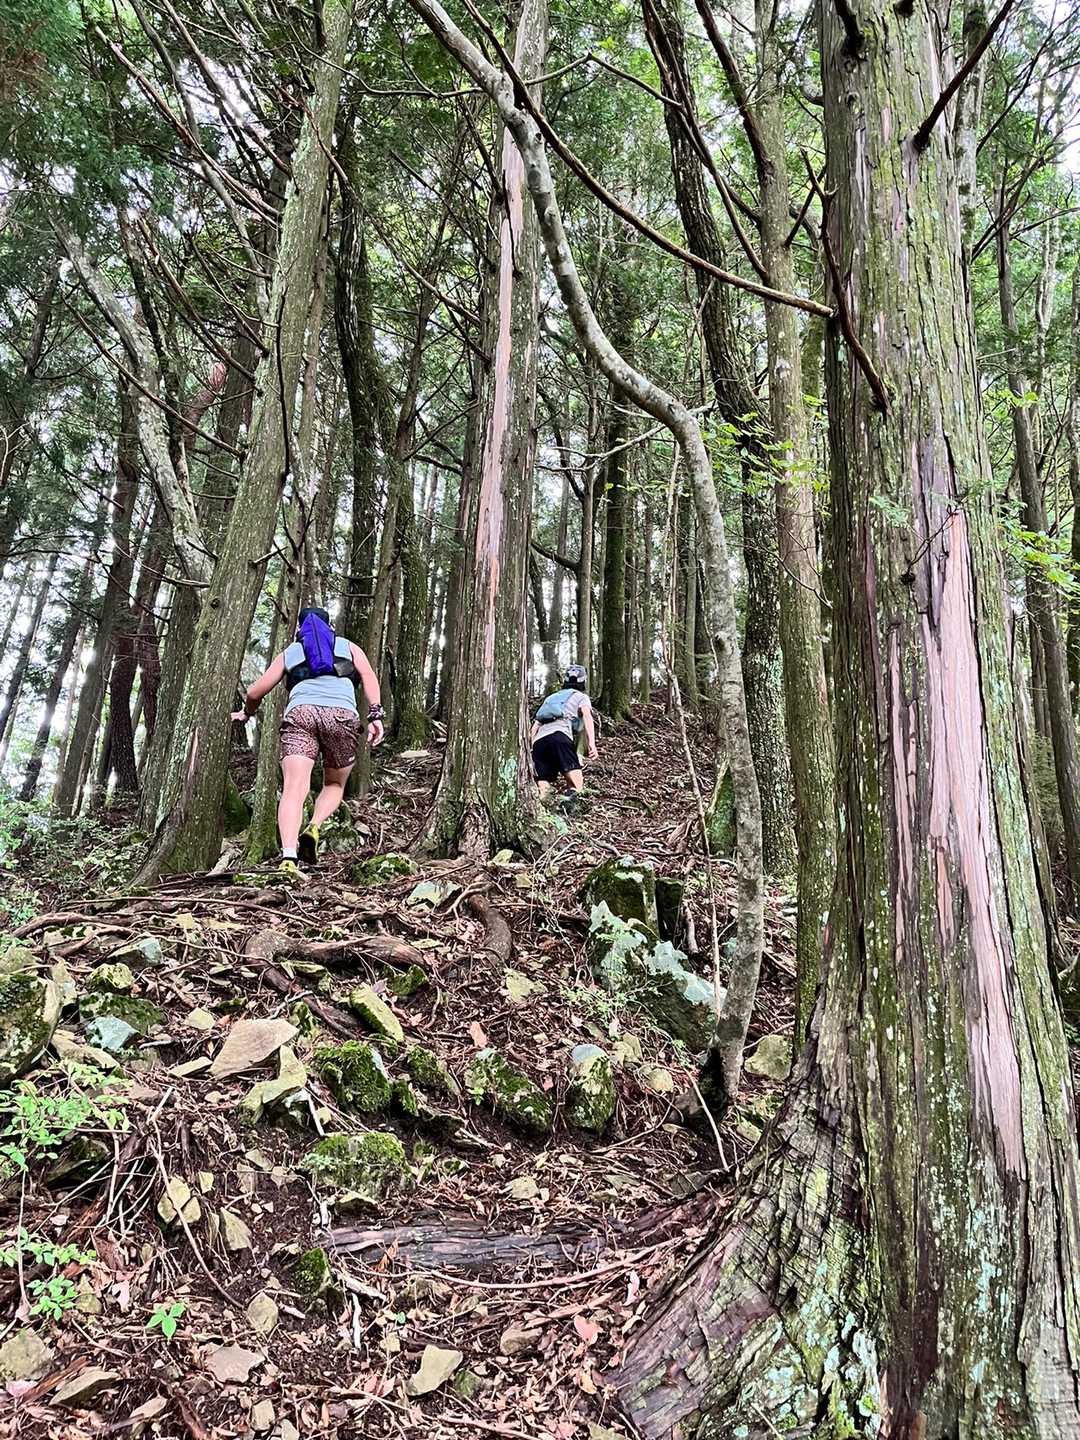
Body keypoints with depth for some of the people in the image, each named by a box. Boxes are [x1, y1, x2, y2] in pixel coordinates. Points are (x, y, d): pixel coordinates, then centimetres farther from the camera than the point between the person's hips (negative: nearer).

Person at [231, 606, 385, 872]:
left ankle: (288, 856, -32)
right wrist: (375, 715, -1)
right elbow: (368, 675, 10)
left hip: (300, 712, 0)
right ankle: (313, 829, -9)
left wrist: (246, 713, 45)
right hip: (342, 713, 0)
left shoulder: (289, 653, 31)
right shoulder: (348, 646, 31)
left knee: (294, 788, -11)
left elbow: (255, 693, 24)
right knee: (334, 785, 19)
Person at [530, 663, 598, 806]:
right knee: (576, 783, -9)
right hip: (558, 734, -5)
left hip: (538, 741, 5)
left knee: (543, 789, 1)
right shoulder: (581, 697, 23)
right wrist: (592, 743, -12)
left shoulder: (551, 697, 39)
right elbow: (587, 716, 1)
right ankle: (571, 798, -41)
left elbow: (535, 726, 31)